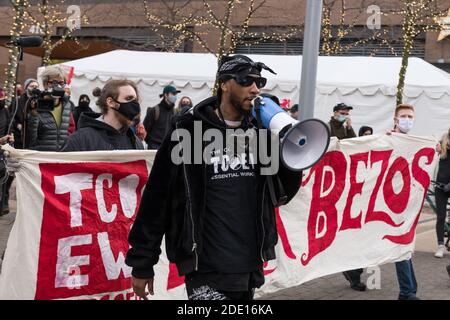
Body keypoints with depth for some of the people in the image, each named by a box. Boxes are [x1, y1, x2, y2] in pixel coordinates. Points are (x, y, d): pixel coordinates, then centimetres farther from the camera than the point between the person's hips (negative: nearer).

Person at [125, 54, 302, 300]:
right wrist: (142, 264, -3)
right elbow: (157, 199, -4)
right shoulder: (188, 131, -6)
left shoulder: (261, 132, 7)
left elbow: (281, 195, 11)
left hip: (250, 268, 5)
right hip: (206, 271, -5)